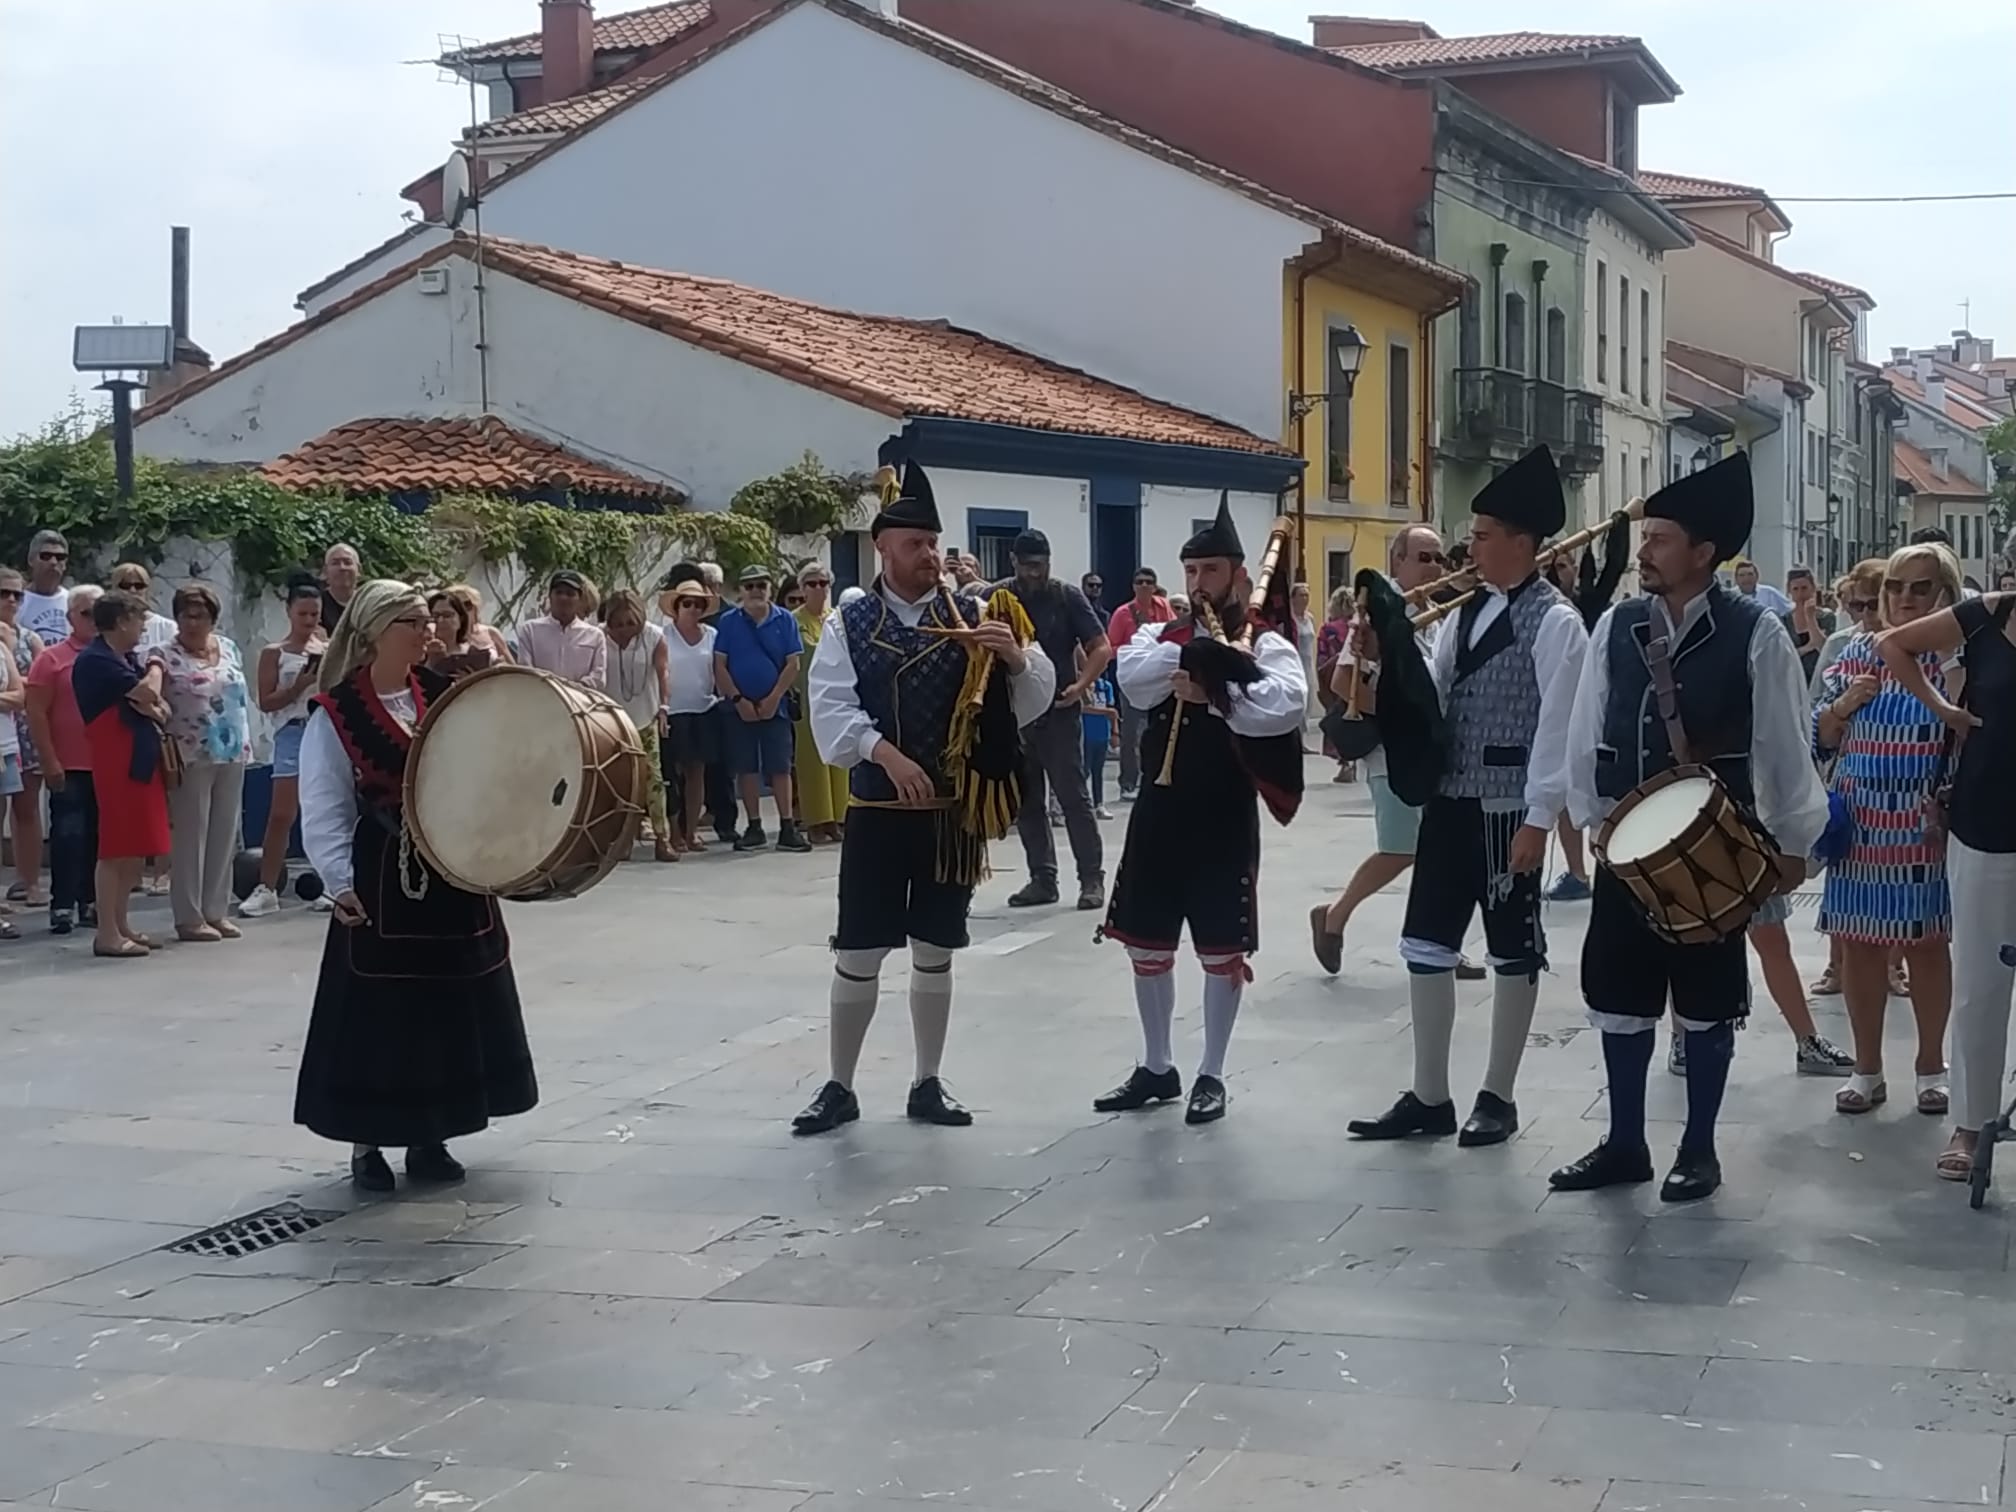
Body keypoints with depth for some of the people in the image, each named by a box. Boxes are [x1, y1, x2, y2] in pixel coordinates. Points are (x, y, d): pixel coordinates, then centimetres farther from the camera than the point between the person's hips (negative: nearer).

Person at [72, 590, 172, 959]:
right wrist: (154, 673, 3)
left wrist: (149, 703, -6)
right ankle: (107, 934, -4)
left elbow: (150, 701, 16)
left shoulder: (127, 659, 17)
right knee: (116, 848, -7)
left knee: (137, 848, 13)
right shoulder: (95, 660, -12)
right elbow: (147, 692, -17)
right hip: (117, 762, -9)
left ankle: (121, 924, 22)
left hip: (141, 760, 9)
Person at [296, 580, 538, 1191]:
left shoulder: (442, 695, 5)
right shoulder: (336, 716, -9)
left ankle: (429, 1138, 24)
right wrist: (341, 883, -17)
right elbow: (323, 813, -10)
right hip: (381, 884, -5)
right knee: (378, 1014, 1)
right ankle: (366, 1144, 14)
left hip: (455, 876, 5)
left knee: (449, 1008, 11)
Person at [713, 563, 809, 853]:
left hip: (775, 705, -1)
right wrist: (738, 700, -9)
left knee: (780, 767, -1)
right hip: (740, 706, 1)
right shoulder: (729, 622, 2)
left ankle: (787, 827, 0)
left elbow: (793, 664, -1)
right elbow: (719, 666, 0)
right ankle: (754, 827, 11)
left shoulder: (784, 620, 2)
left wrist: (773, 699, -9)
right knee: (746, 768, 4)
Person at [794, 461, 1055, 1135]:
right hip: (877, 812, -1)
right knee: (858, 955, 1)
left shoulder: (970, 618, 1)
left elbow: (1034, 702, -1)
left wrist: (1016, 657, -22)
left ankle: (927, 1085, 21)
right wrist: (887, 755, -25)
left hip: (952, 813, 1)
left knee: (935, 953, 10)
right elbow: (831, 709, -10)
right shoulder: (848, 623, -1)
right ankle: (839, 1087, 13)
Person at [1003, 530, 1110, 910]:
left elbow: (1102, 648, -3)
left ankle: (1092, 878, 2)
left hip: (1060, 711, -3)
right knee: (1028, 801, 8)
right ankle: (1042, 878, 16)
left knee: (1074, 796, -3)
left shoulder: (1068, 597, -3)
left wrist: (1081, 685, -17)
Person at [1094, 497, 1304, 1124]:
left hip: (1225, 816, -4)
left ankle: (1211, 1075, 16)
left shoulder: (1265, 645, -5)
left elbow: (1284, 709, -24)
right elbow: (1132, 679, -13)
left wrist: (1211, 691, -21)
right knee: (1147, 944, 11)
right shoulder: (1159, 636, 9)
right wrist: (1193, 656, -22)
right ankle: (1156, 1067, 25)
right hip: (1159, 809, 5)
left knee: (1222, 950, 3)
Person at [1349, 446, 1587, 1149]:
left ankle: (1497, 1098, 17)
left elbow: (1557, 727, -14)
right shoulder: (1468, 609, 11)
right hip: (1449, 798, 7)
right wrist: (1382, 688, -6)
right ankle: (1429, 1097, 17)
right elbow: (1431, 695, 14)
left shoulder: (1554, 621, -11)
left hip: (1508, 807, -7)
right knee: (1427, 943, 8)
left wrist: (1539, 819, -16)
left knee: (1513, 951, 7)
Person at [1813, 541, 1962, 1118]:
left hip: (1926, 830, -3)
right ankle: (1867, 1070, 19)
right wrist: (1843, 706, -8)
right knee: (1859, 943, 7)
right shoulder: (1858, 655, 7)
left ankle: (1932, 1068, 21)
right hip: (1860, 826, 3)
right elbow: (1819, 736, 9)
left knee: (1926, 942, 7)